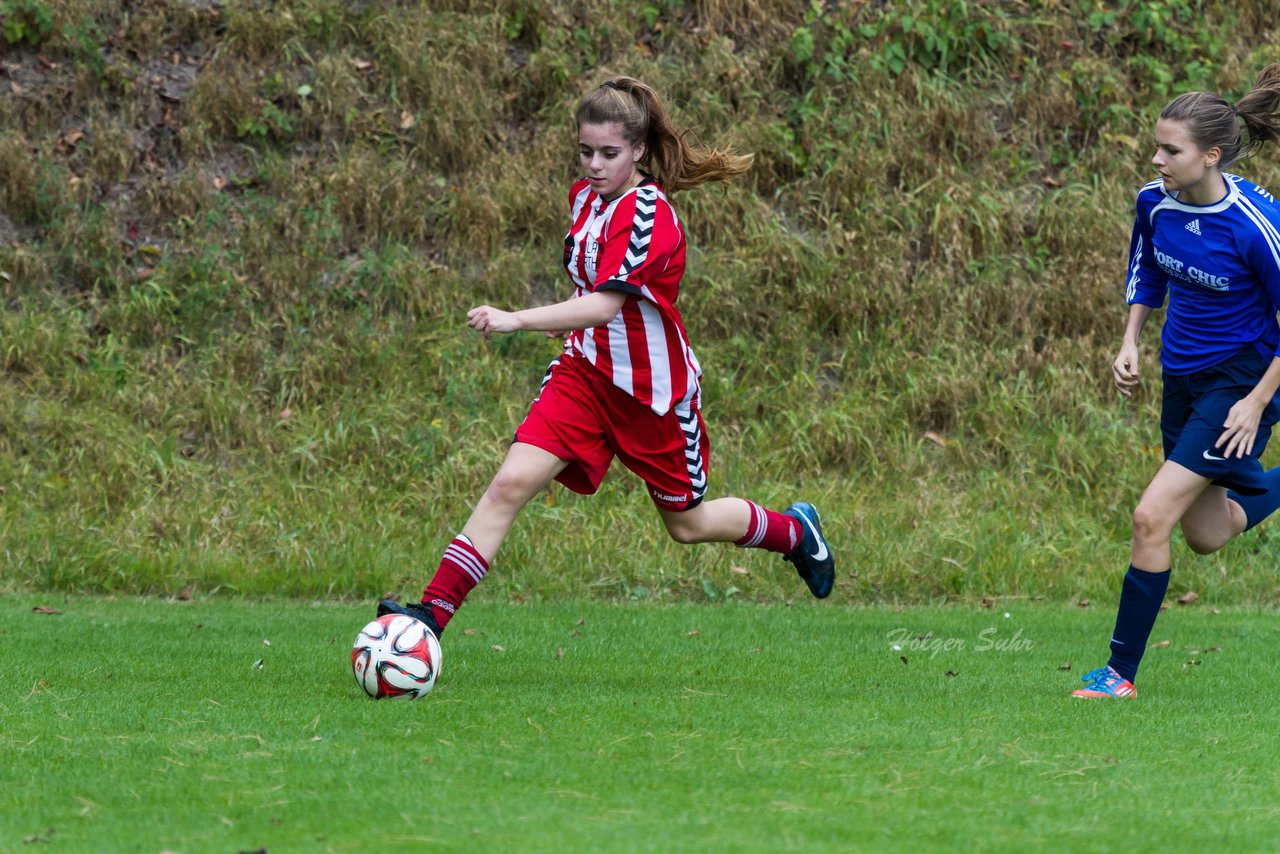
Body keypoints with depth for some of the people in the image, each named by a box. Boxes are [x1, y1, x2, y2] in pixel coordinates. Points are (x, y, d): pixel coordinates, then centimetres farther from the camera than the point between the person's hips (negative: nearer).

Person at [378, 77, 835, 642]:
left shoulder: (646, 212, -23)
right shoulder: (586, 197, 2)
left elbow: (605, 303, -35)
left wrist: (516, 320, -47)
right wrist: (571, 321, 4)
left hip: (653, 390, -6)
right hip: (585, 372, 6)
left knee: (688, 525, 13)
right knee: (511, 484, -15)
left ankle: (796, 531, 42)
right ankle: (433, 612, -20)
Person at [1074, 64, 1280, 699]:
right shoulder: (1155, 201, -7)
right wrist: (1130, 344, 3)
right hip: (1182, 378, 7)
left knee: (1152, 516, -16)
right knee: (1206, 536, 16)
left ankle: (1122, 673, -7)